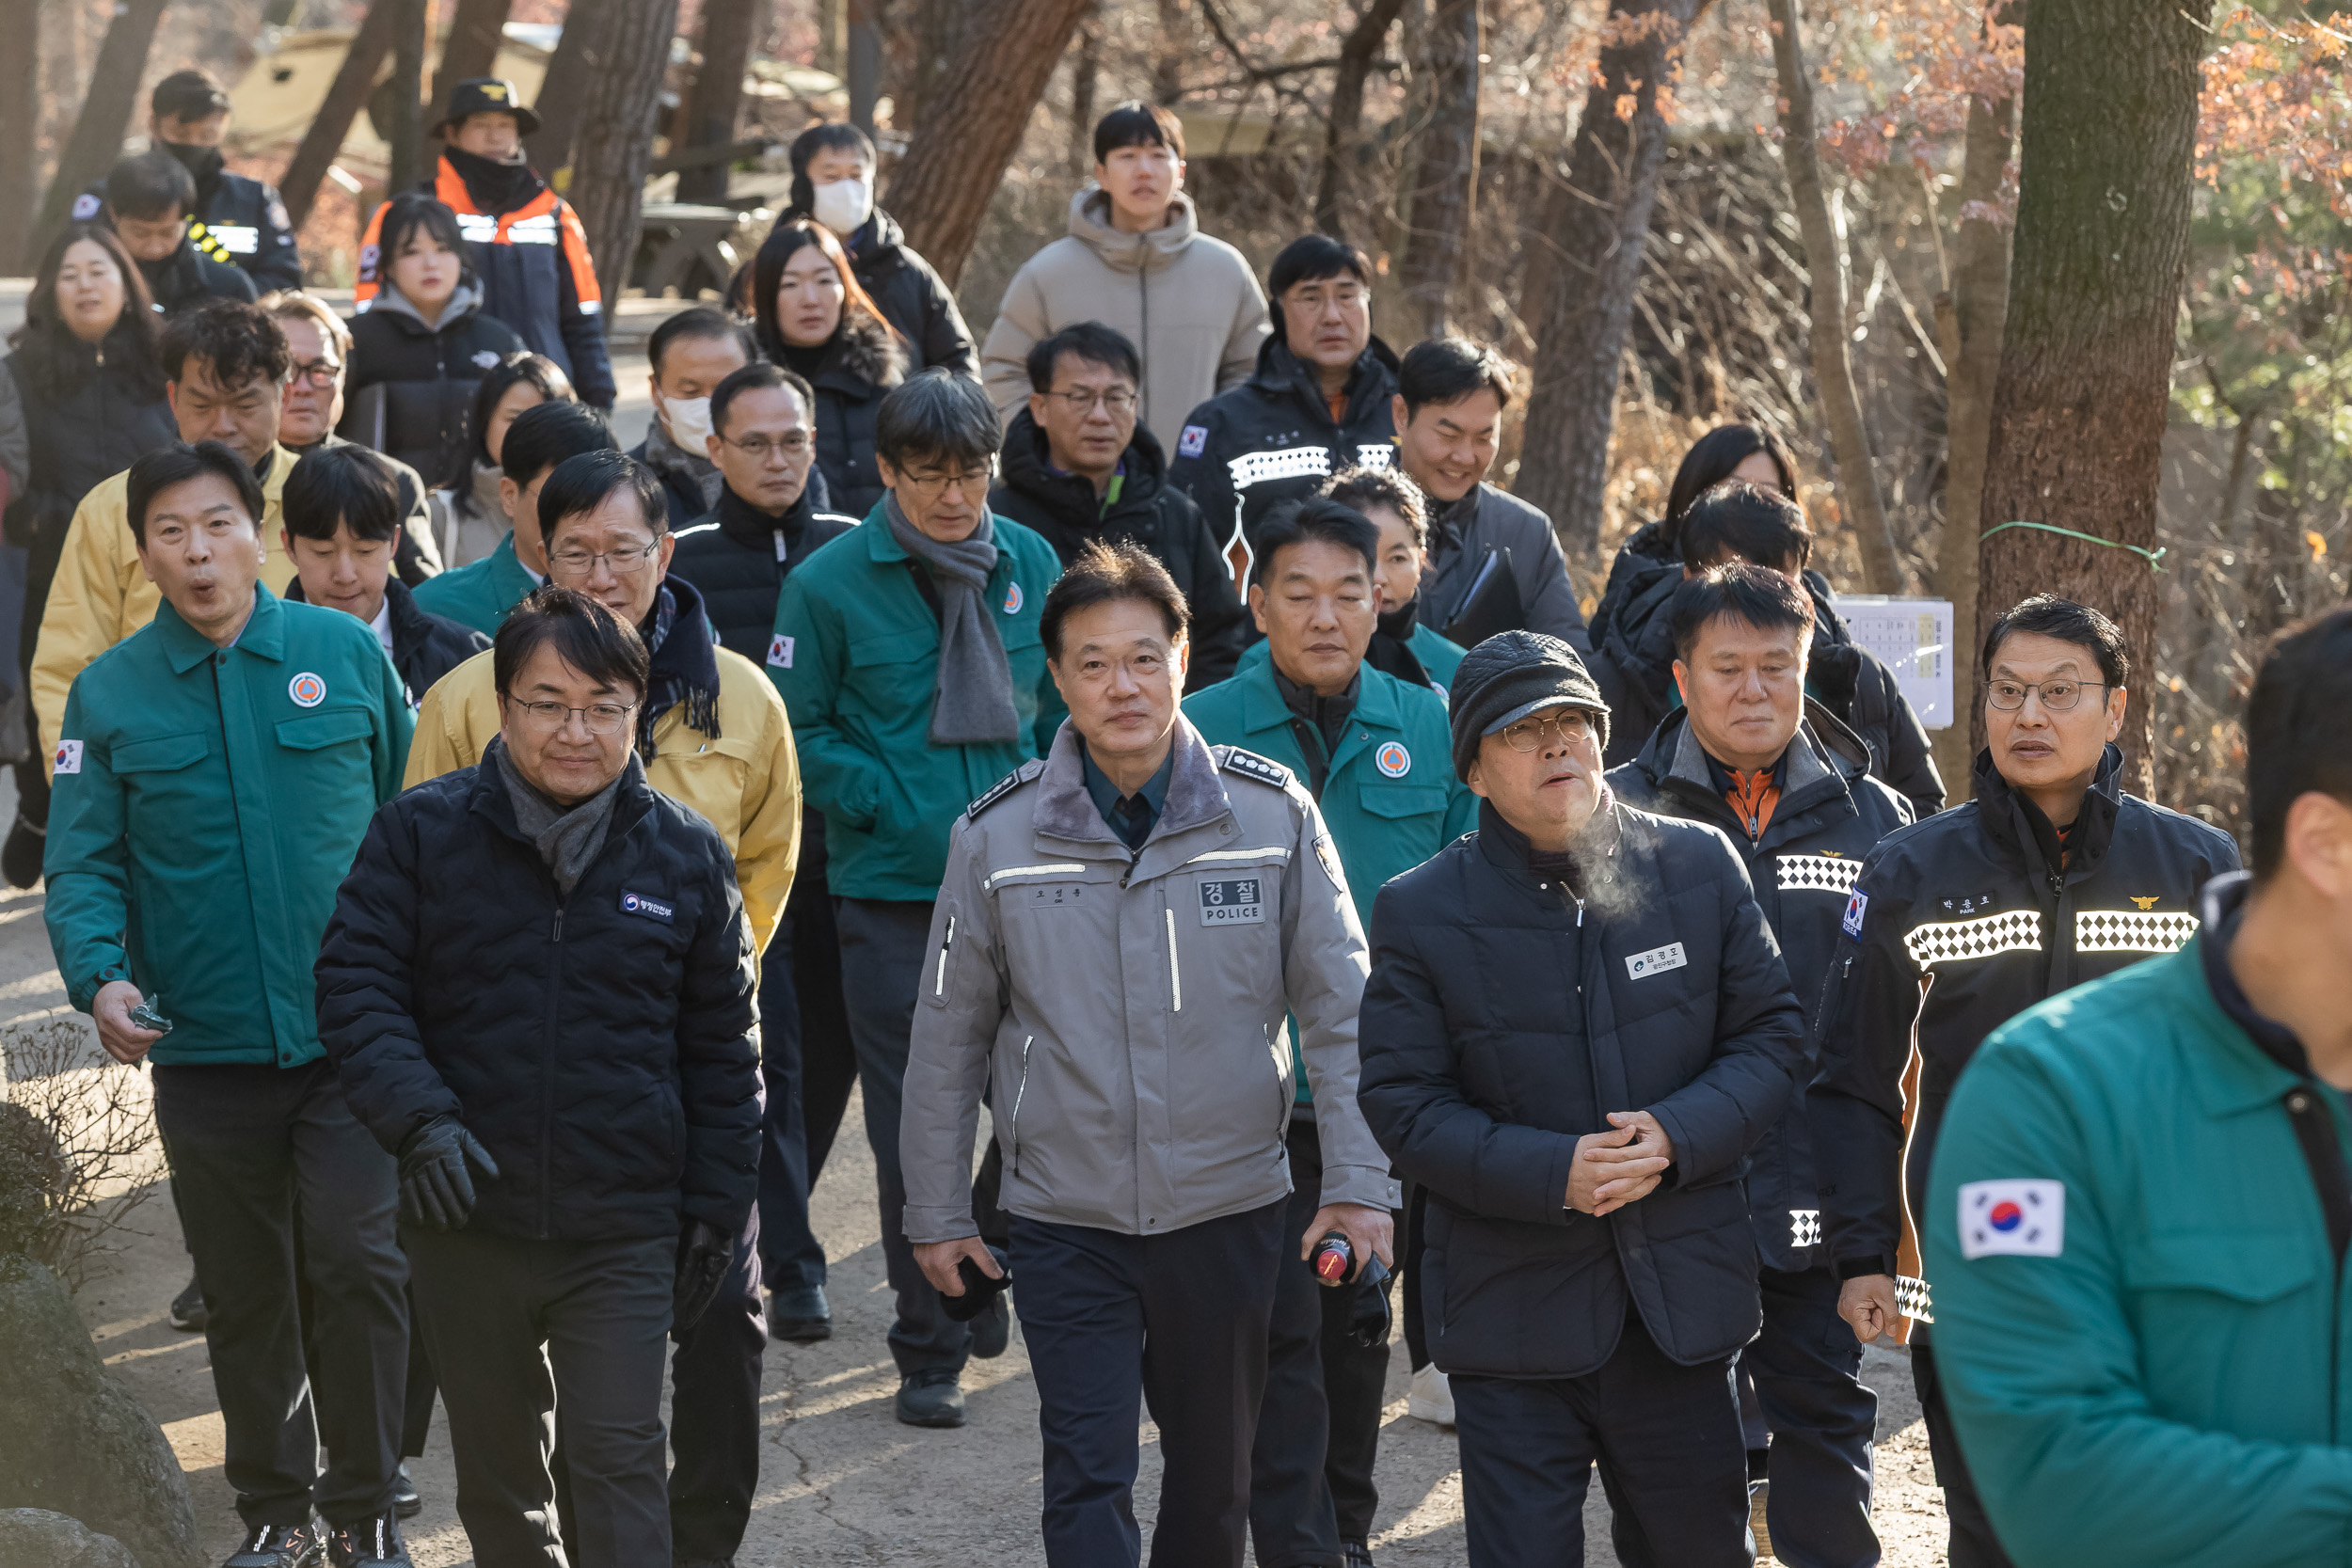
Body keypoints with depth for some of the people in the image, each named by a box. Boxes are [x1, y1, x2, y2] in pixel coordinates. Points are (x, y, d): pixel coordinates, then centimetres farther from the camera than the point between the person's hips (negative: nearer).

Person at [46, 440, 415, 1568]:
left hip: (350, 1036, -2)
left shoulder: (345, 654, 0)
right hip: (203, 1047, 2)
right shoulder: (109, 693, 2)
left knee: (356, 1263, -11)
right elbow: (84, 865, -1)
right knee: (243, 1293, 12)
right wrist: (99, 977, -18)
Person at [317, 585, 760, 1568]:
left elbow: (723, 1051, 8)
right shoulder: (423, 833, -2)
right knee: (497, 1470, 13)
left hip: (624, 1235, -1)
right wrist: (418, 1118, -18)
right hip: (464, 1226, 1)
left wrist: (714, 1209, 6)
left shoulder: (686, 856, 2)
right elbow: (355, 983, -3)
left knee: (619, 1465, -7)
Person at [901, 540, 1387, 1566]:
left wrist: (1358, 1182, -6)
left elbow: (1340, 1011, -1)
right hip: (1067, 1222, -1)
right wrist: (935, 1211, 7)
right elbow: (948, 1037, 5)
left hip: (1234, 1209, 1)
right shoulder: (996, 836, -4)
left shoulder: (1272, 813, -5)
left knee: (1216, 1479, 15)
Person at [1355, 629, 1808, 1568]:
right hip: (1514, 1309, -2)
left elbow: (1772, 1034, 5)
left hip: (1683, 1306, 2)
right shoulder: (1420, 912, -3)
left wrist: (1678, 1136, -14)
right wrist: (1551, 1174, -19)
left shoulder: (1699, 865, 3)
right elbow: (1404, 1106, -6)